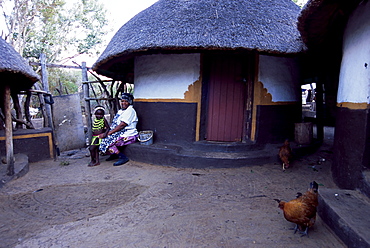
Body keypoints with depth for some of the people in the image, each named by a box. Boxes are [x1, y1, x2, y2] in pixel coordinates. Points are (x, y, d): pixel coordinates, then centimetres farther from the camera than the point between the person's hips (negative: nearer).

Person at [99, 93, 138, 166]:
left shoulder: (130, 111, -12)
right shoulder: (120, 111, 17)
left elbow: (122, 125, -20)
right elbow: (114, 123, 13)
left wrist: (108, 133, -19)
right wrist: (106, 132, -4)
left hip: (128, 135, -9)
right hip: (120, 133, 9)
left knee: (108, 142, -21)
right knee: (103, 139, 1)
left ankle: (123, 157, -9)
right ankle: (113, 154, 16)